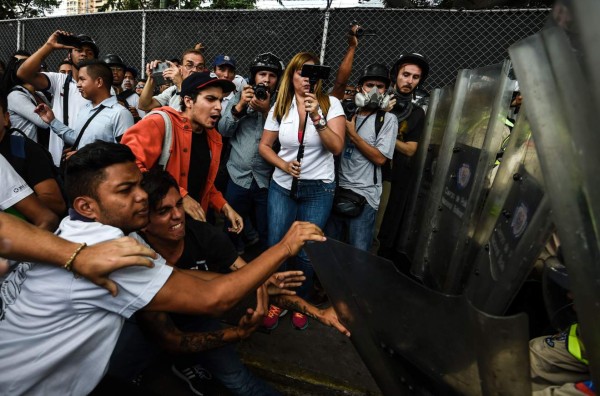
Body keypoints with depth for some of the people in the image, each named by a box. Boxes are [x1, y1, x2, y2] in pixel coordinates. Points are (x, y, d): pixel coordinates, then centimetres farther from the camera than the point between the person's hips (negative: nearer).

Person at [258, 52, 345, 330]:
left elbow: (337, 147, -14)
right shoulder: (280, 107, 3)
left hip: (319, 189, -2)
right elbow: (264, 145, 7)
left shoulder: (330, 104, -4)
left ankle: (300, 302, 30)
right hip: (282, 185, 2)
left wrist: (317, 117, -26)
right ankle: (275, 301, 27)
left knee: (306, 251, 4)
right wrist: (283, 165, -10)